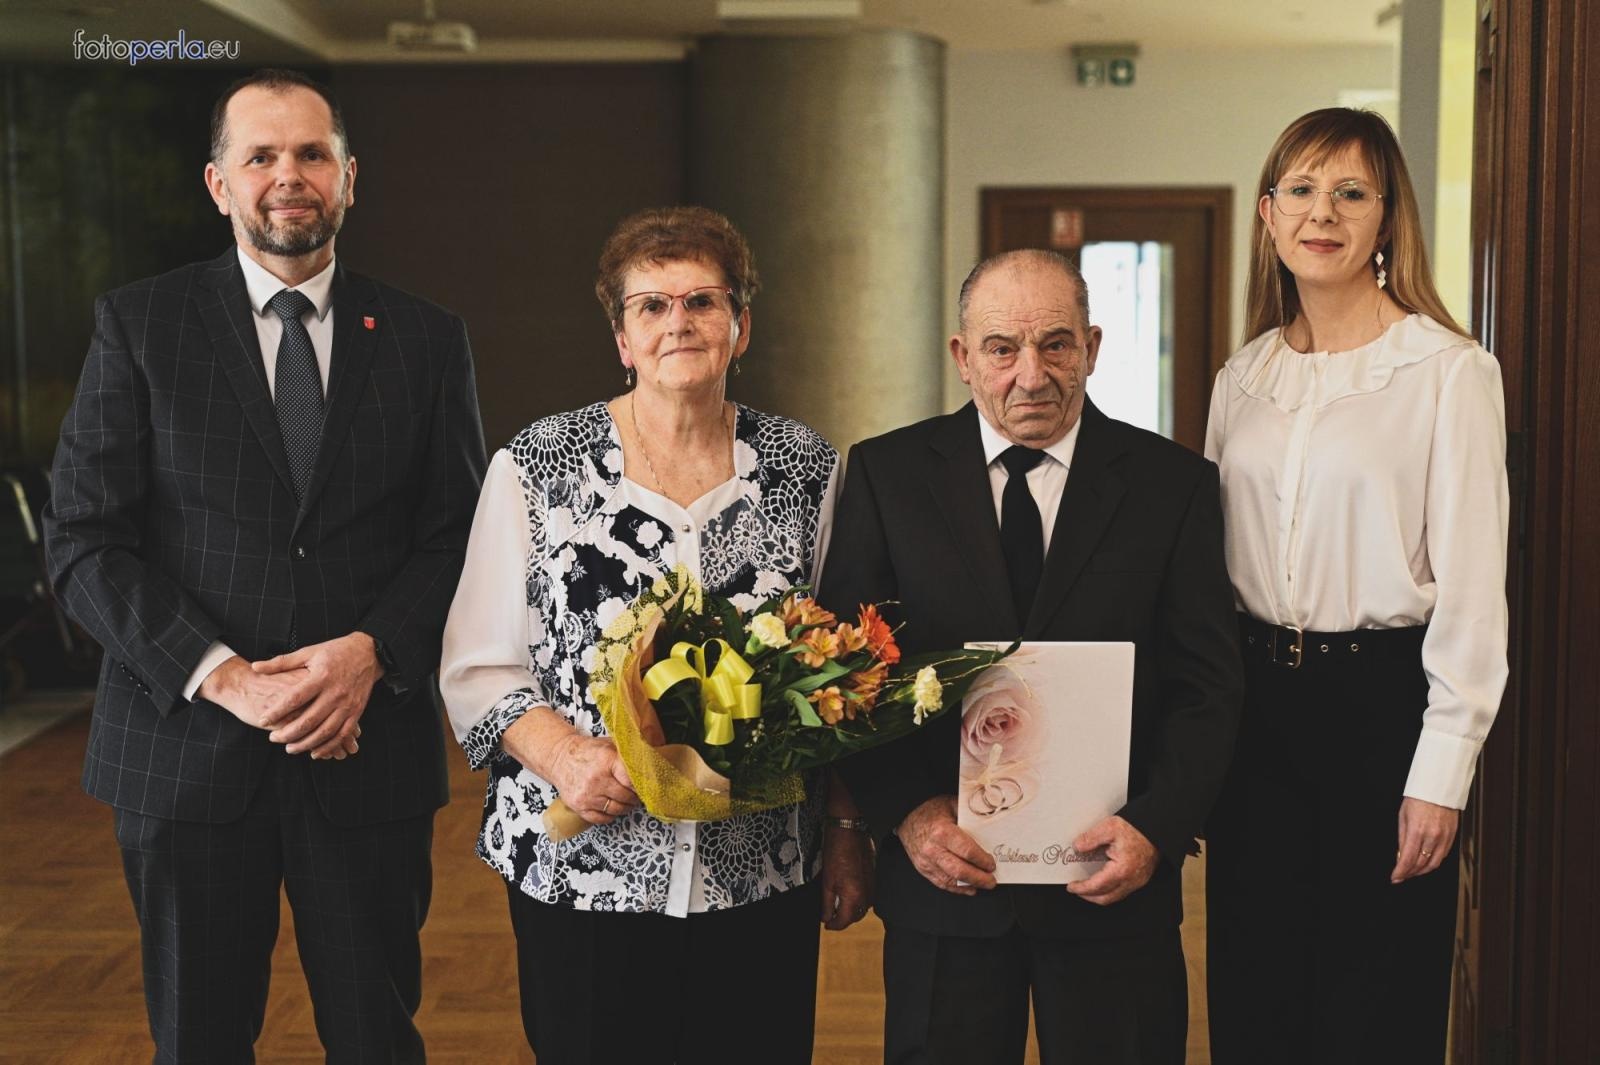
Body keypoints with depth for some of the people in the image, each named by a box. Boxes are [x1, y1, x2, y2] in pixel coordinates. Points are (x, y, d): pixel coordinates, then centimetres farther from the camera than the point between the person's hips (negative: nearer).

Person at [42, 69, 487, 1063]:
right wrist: (222, 677, -15)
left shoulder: (427, 339, 5)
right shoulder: (138, 325, 1)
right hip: (187, 748, 0)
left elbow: (458, 535, 4)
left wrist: (371, 650, -14)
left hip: (367, 748, 1)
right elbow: (84, 542, -4)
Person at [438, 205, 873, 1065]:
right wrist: (562, 754, -17)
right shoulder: (537, 468, -1)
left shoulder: (806, 469, 3)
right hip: (583, 872, -1)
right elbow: (477, 669, -1)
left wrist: (847, 832, 5)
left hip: (763, 880, 2)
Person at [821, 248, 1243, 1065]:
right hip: (943, 879, 0)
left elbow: (1206, 686, -1)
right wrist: (908, 811, -13)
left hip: (1113, 882, 0)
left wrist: (1155, 827, -14)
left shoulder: (1174, 485, 1)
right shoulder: (884, 475, 1)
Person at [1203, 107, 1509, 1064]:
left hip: (1383, 702, -5)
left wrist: (1441, 774, -13)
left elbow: (1472, 588, -10)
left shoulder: (1450, 372, -8)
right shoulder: (1244, 376, 9)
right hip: (1254, 704, 5)